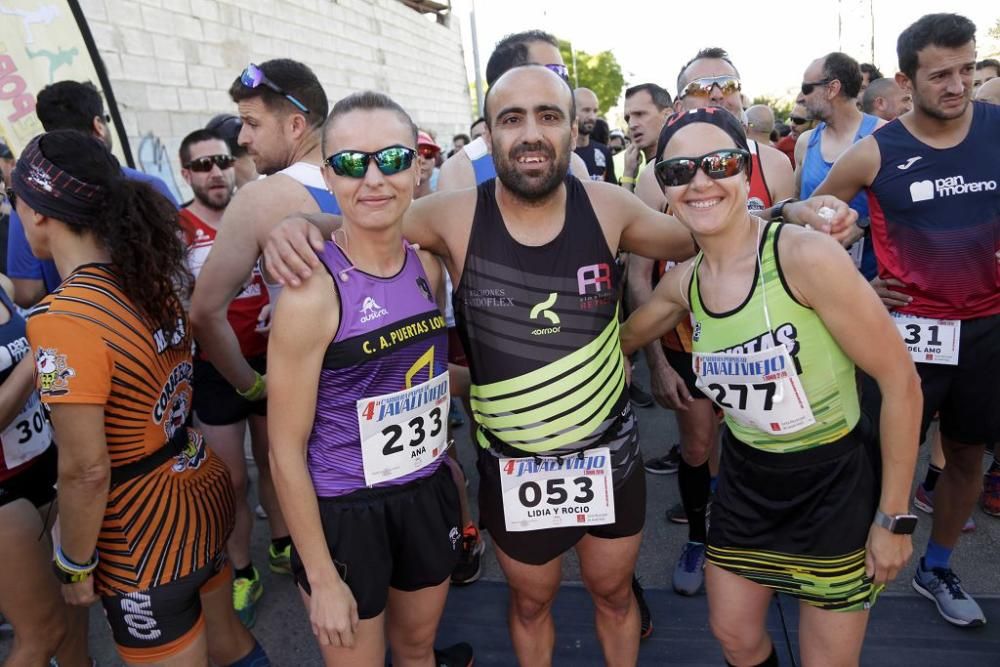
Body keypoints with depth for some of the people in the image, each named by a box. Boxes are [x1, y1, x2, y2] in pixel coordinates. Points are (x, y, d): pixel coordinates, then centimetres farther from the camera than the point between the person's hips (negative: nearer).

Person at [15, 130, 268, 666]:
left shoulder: (61, 320, -25)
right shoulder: (151, 280, -2)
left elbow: (86, 471, -22)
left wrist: (75, 566, -8)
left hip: (143, 533, -7)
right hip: (200, 491, 7)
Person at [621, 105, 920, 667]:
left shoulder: (805, 256, -24)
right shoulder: (682, 282, -6)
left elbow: (901, 381, -18)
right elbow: (624, 339, 16)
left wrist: (894, 517, -12)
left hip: (834, 486, -4)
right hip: (745, 480, 5)